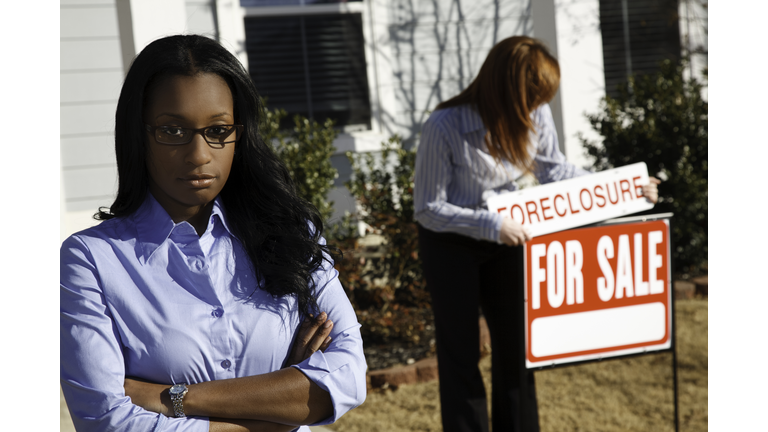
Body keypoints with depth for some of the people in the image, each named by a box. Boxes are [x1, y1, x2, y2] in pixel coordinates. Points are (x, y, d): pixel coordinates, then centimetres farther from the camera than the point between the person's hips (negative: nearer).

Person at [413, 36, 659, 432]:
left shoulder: (535, 115, -15)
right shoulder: (444, 128, -28)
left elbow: (553, 168, 4)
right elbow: (428, 208, -21)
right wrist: (491, 225, -32)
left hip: (505, 237, 5)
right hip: (449, 244, -4)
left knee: (515, 343, 9)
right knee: (460, 355, 1)